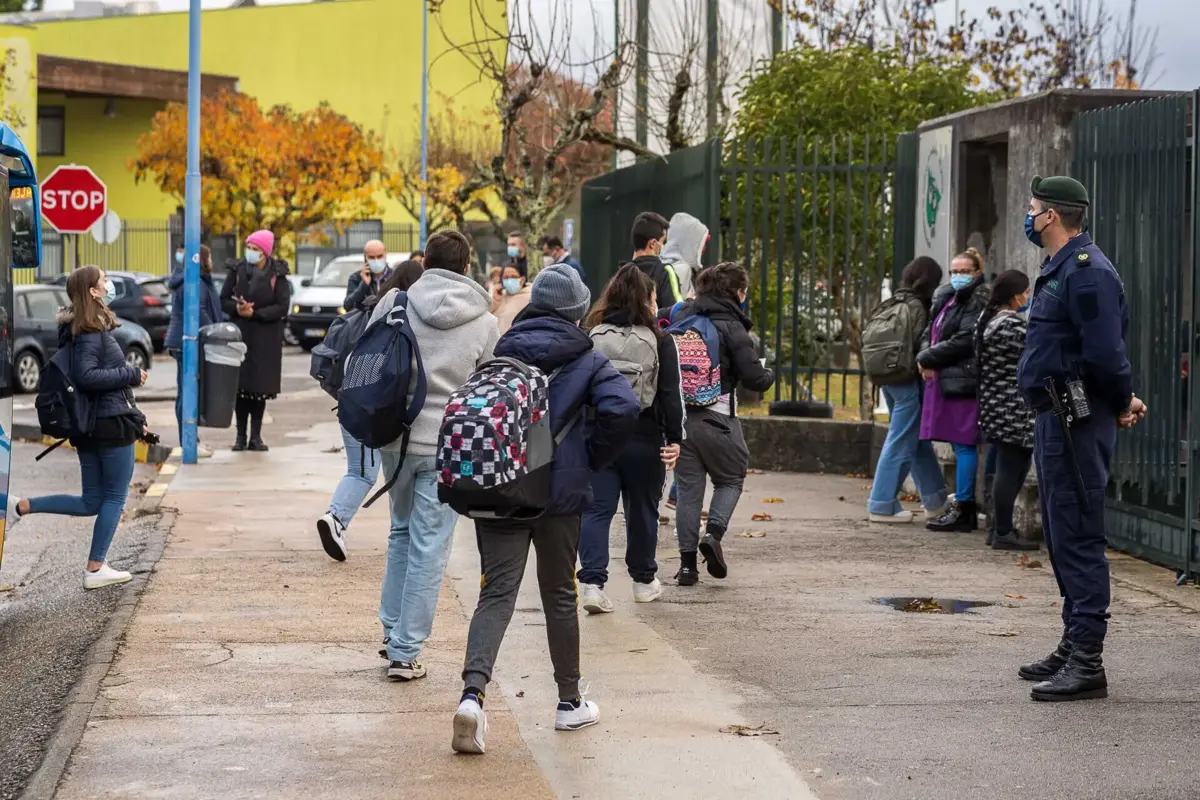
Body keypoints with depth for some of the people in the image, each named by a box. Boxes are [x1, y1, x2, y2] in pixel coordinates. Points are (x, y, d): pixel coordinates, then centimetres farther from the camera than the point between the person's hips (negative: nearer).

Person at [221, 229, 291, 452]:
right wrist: (237, 309, -16)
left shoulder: (277, 275, -3)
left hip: (266, 340, -1)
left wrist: (254, 313, -16)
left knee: (260, 386, 0)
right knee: (240, 386, -1)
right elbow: (224, 300, 5)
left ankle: (256, 436, 8)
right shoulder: (237, 270, 2)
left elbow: (282, 308, -7)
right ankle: (241, 436, 6)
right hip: (240, 336, 1)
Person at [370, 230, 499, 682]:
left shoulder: (394, 303, -1)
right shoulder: (484, 323, -4)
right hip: (446, 445, -3)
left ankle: (392, 627, 28)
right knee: (428, 547, 3)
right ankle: (405, 651, 5)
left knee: (402, 531, 24)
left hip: (394, 437, 3)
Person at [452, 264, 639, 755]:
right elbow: (622, 408, -17)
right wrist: (592, 460, -4)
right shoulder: (586, 359, -2)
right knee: (559, 595, 13)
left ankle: (472, 692, -24)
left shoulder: (502, 352, 7)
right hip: (560, 493, -1)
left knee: (496, 594, -2)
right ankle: (570, 703, 24)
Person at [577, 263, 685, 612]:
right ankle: (643, 581, 28)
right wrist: (674, 439, -4)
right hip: (643, 438, -1)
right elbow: (671, 395, -8)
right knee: (642, 510, 14)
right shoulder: (660, 342, -4)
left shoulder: (591, 338, 3)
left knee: (596, 509, 1)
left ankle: (593, 582, -14)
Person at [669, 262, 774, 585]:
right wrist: (769, 374, 8)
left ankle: (687, 562, 5)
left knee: (688, 488, 9)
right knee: (730, 479, 14)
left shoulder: (682, 318, 6)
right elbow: (754, 378, -12)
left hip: (678, 415, 4)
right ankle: (714, 533, -8)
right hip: (717, 419, -4)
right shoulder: (731, 327, -9)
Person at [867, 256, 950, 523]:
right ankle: (882, 505, 1)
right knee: (901, 442, -1)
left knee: (919, 440, 16)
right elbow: (919, 346, -17)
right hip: (908, 380, -9)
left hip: (888, 378, 9)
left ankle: (935, 501, 24)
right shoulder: (917, 307, -14)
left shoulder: (894, 303, 10)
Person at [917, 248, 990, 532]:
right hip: (944, 380, 9)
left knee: (963, 444, -7)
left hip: (962, 381, -9)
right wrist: (927, 357, -2)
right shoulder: (946, 298, 19)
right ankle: (964, 508, 16)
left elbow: (964, 341, -16)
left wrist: (927, 358, -9)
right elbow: (930, 331, 19)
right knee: (959, 446, 11)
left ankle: (963, 510, -6)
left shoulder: (978, 302, -9)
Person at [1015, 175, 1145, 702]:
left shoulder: (1087, 272, -18)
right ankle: (1073, 647, 25)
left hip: (1078, 422, -11)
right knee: (1061, 536, 16)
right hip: (1055, 420, 11)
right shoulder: (1059, 269, 17)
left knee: (1078, 539, -10)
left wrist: (1120, 405, -7)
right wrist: (1121, 401, 13)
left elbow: (1105, 353, -22)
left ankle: (1087, 663, -9)